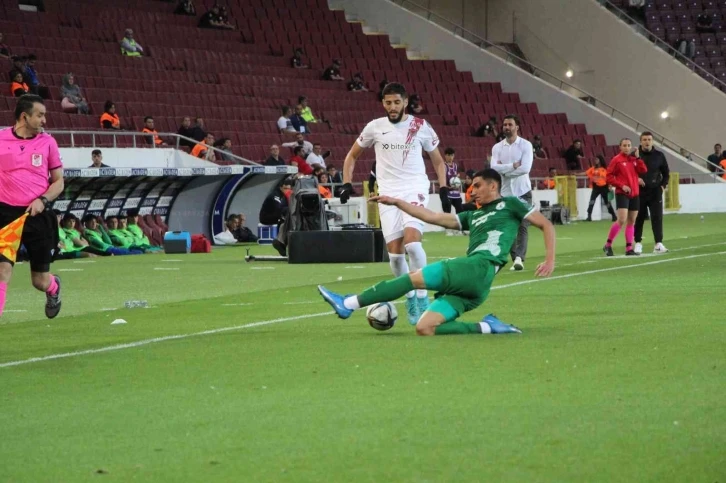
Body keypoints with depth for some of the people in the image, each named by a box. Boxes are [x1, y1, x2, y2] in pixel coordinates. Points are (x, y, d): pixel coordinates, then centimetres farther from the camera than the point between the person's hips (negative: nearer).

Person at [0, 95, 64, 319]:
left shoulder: (47, 142, 3)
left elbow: (58, 181, 7)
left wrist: (43, 200, -11)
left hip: (37, 216, 1)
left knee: (41, 282, 9)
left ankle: (54, 286, 45)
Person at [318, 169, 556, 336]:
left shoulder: (509, 205, 13)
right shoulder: (474, 216, 32)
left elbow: (546, 225, 12)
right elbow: (434, 217, 30)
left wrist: (550, 260, -2)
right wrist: (397, 202, 25)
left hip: (478, 269, -8)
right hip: (468, 283, 8)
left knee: (413, 278, -13)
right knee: (424, 328, -9)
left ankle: (348, 304, -13)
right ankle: (488, 327, -9)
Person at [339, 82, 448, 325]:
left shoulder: (421, 127, 1)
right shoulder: (375, 127, 3)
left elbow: (438, 161, 12)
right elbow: (352, 155, 16)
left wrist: (444, 188, -1)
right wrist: (347, 183, 4)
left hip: (415, 190, -2)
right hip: (388, 193, 2)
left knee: (412, 242, -24)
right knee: (395, 254, -2)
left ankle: (422, 297, -11)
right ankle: (410, 299, 19)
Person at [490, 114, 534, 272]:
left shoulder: (526, 145, -4)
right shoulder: (497, 147, 5)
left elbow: (525, 168, -17)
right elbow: (494, 168, -10)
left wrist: (504, 170, -11)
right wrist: (513, 166, -17)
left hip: (522, 192, -4)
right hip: (505, 193, 4)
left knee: (522, 226, -11)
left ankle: (519, 258, -21)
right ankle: (516, 259, 11)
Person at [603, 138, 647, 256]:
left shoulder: (634, 159, 11)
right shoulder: (617, 160, -4)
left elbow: (643, 170, -2)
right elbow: (609, 177, -6)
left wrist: (638, 157, -8)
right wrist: (621, 185, -15)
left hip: (634, 194, 6)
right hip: (622, 194, -6)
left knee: (631, 221, 7)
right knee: (622, 220, -17)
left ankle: (629, 248, 13)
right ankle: (608, 245, -5)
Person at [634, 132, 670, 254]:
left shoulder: (659, 155, 4)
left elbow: (666, 173, 14)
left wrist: (663, 185, 2)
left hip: (655, 191, 1)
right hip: (639, 191, -1)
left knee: (657, 217, -7)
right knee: (639, 218, 5)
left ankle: (659, 244, -9)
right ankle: (638, 243, 17)